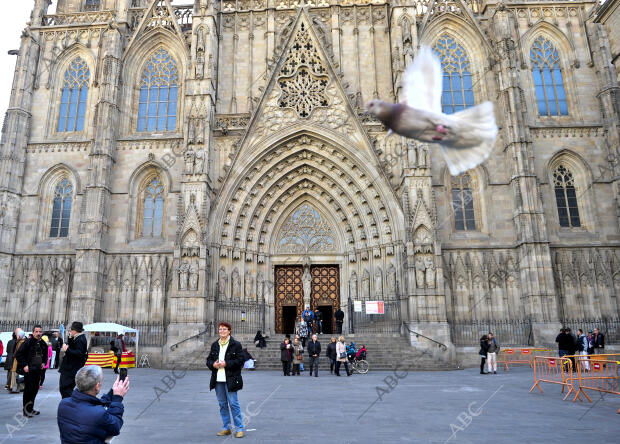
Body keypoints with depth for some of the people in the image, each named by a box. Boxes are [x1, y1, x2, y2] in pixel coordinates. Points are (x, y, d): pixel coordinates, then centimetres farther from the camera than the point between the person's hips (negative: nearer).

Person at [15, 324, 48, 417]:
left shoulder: (43, 344, 9)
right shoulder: (28, 342, -12)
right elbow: (18, 354, -12)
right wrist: (24, 365, -16)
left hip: (38, 370, 7)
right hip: (29, 370, -7)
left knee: (35, 389, 11)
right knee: (28, 389, -5)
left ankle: (30, 409, 23)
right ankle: (26, 410, 6)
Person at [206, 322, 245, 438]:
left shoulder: (236, 345, -5)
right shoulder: (214, 345, 12)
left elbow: (240, 360, -9)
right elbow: (209, 360, 14)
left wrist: (226, 363, -18)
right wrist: (213, 364, -8)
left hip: (230, 379, -5)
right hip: (218, 380, 6)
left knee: (233, 403, -4)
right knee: (222, 404, 12)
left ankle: (239, 429, 6)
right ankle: (227, 428, 24)